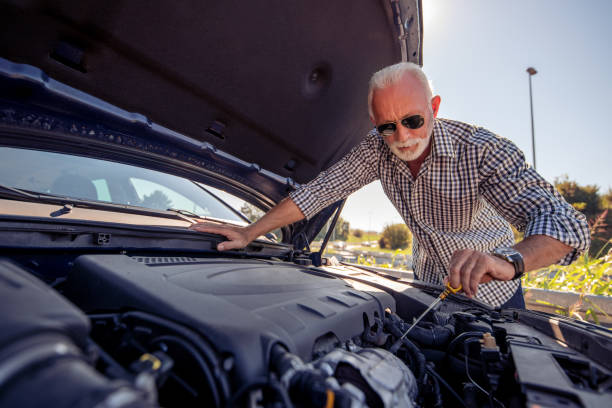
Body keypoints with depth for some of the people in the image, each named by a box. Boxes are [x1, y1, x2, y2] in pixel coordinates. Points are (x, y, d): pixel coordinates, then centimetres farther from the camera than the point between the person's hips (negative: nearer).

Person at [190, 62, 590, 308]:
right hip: (429, 289, 3)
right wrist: (250, 232, -20)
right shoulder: (377, 149, -16)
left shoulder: (482, 148, -28)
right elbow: (319, 190, -17)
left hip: (492, 294, -2)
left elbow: (564, 220, -34)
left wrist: (508, 261, -58)